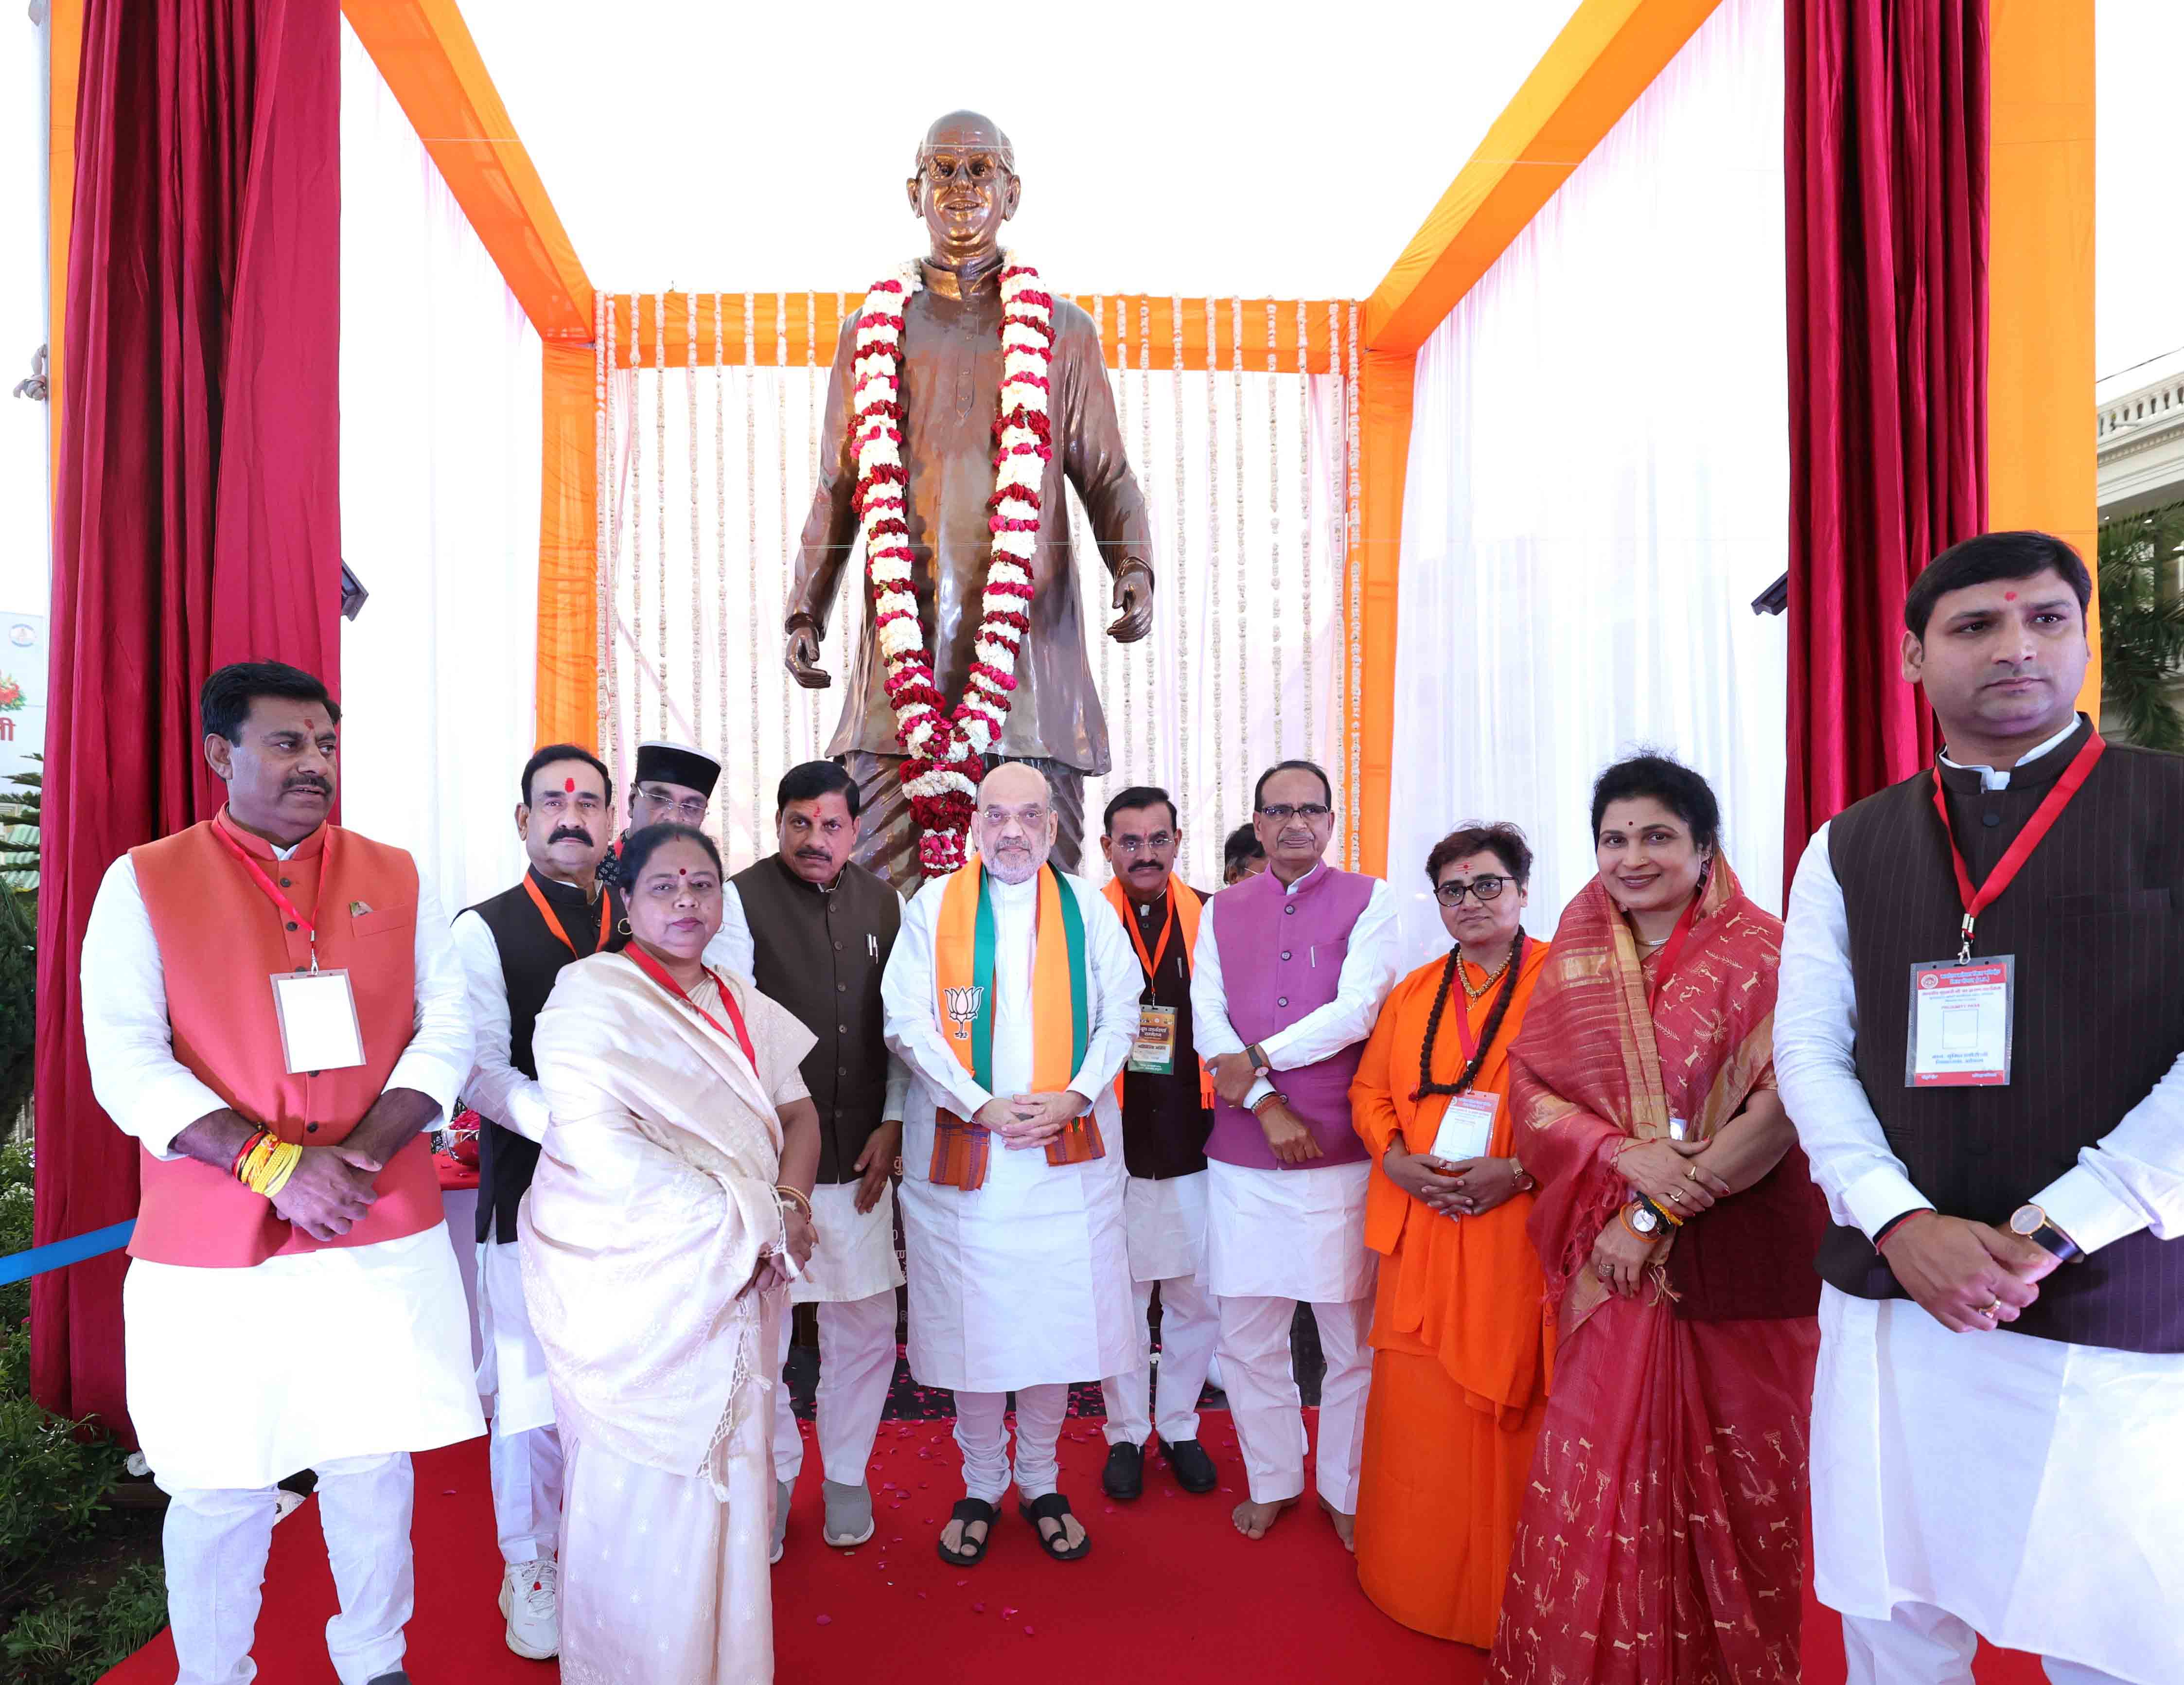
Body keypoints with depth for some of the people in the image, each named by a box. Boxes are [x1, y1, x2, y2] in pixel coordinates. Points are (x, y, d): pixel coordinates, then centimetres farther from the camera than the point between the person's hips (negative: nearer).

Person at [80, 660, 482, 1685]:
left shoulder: (394, 879, 7)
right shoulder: (145, 882, 0)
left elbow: (448, 1029, 2)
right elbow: (125, 1061, -7)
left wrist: (363, 1151, -13)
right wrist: (273, 1163, -18)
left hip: (385, 1234, 2)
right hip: (214, 1252, -2)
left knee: (374, 1467, 13)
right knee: (222, 1486, 10)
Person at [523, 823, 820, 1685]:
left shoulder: (743, 1007, 13)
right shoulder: (594, 992, -9)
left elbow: (798, 1112, 12)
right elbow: (600, 1144, -19)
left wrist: (788, 1206, -9)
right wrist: (746, 1222, -17)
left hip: (735, 1288, 6)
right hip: (633, 1285, -6)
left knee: (728, 1479, 12)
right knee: (646, 1492, 4)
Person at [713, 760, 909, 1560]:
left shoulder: (883, 903, 7)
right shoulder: (742, 900, -6)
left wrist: (893, 1123, 4)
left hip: (860, 1157, 3)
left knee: (867, 1325, 11)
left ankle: (845, 1472, 35)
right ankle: (774, 1473, 33)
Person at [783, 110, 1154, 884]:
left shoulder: (1062, 332, 13)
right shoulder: (870, 332, 16)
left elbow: (1107, 477, 11)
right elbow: (838, 489, 17)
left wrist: (1135, 571, -9)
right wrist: (804, 611, 6)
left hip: (1029, 630, -1)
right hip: (905, 634, 1)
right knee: (876, 888, -4)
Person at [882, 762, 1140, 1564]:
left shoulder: (1087, 909, 6)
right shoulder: (935, 905, 2)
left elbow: (1119, 1015, 3)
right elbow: (907, 1022, -4)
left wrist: (1075, 1096, -11)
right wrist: (982, 1106, -12)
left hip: (1068, 1148, 1)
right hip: (961, 1150, -1)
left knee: (1059, 1314, 7)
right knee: (972, 1317, 7)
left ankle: (1041, 1482, 28)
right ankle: (981, 1486, 27)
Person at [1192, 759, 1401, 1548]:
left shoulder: (1367, 899, 2)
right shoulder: (1223, 910, 10)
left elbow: (1357, 1009, -11)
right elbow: (1207, 1019, 1)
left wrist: (1257, 1058, -11)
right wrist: (1266, 1104, -11)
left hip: (1341, 1151, -2)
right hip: (1243, 1154, 3)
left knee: (1354, 1333, 7)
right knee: (1248, 1332, 10)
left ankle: (1348, 1490, 26)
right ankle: (1271, 1481, 30)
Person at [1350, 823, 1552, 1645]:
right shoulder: (1412, 993, 13)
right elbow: (1370, 1091, 14)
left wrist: (1519, 1172, -18)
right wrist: (1398, 1159, -4)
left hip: (1517, 1230, -4)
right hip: (1420, 1224, 4)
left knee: (1509, 1409, 5)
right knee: (1416, 1405, 10)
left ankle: (1505, 1591, 24)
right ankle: (1415, 1577, 29)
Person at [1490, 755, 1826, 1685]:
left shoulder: (1761, 952, -5)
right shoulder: (1577, 960, 7)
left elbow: (1783, 1106, -12)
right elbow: (1531, 1088, 4)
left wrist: (1662, 1209, -14)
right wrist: (1624, 1154, -14)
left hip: (1737, 1249, -2)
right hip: (1612, 1255, 3)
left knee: (1732, 1472, 8)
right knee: (1599, 1461, 5)